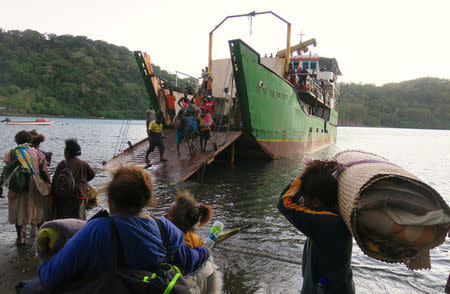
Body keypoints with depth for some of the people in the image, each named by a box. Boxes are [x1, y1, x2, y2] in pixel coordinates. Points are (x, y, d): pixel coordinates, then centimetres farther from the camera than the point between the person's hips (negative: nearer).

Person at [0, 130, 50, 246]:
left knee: (18, 213, 17)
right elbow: (44, 173, -6)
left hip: (17, 189, 1)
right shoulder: (37, 153, -4)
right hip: (34, 190, -1)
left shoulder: (11, 154, -2)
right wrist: (48, 188, 0)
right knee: (38, 212, 13)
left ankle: (20, 238, 25)